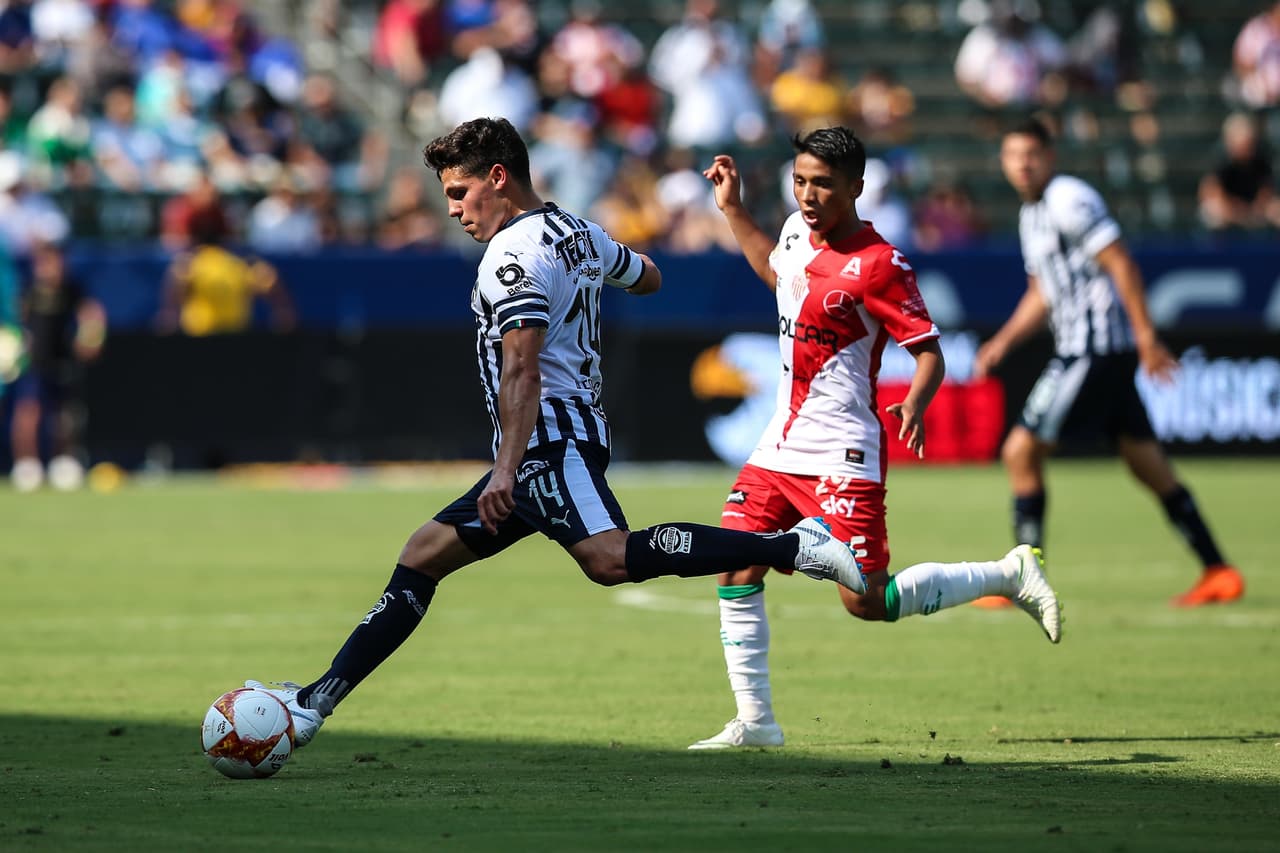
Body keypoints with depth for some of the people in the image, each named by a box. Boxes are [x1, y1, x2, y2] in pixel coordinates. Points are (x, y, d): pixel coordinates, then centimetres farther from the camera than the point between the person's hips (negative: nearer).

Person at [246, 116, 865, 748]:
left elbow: (522, 370, -21)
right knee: (422, 555, 10)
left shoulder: (513, 252, -11)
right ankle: (316, 702, 9)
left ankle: (793, 545, -32)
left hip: (549, 440, -11)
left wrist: (507, 471, -27)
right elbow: (648, 278, 36)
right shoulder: (577, 232, 17)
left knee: (611, 560, -31)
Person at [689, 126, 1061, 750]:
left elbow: (929, 352, -16)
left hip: (841, 453, -7)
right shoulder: (798, 230, 6)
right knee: (736, 575, -1)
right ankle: (755, 722, 7)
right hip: (780, 444, 7)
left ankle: (1007, 576, 8)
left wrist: (915, 404, -34)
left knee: (868, 602, -10)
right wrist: (732, 209, 27)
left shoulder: (878, 266, -17)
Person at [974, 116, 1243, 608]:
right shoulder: (1031, 213, 18)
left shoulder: (1069, 200, -12)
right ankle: (1218, 572, 12)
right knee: (1147, 463, 10)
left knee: (1022, 450, -8)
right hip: (1080, 349, 10)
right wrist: (1004, 342, 13)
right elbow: (1042, 294, 26)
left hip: (1096, 351, -10)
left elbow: (1121, 265, -17)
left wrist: (1146, 336, -20)